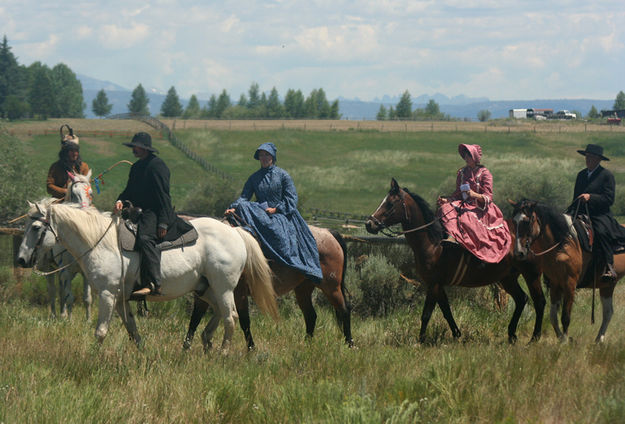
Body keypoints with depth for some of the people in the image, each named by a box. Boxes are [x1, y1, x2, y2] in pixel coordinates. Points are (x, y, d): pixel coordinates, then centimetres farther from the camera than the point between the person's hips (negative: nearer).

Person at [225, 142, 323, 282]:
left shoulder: (282, 175, 4)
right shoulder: (254, 178, 15)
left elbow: (291, 198, -1)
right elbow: (244, 197, 7)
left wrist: (276, 209, -14)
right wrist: (234, 208, -14)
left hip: (281, 215, -3)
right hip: (260, 215, 3)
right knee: (243, 207, -26)